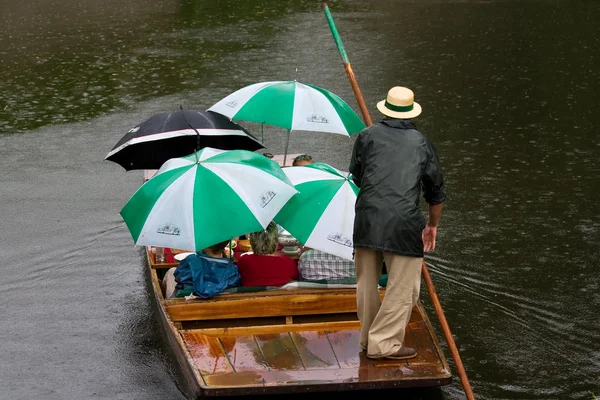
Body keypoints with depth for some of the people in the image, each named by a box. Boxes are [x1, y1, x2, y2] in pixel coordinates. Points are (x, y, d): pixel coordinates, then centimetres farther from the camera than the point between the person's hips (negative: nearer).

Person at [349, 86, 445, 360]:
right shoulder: (421, 143, 9)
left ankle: (368, 338, 27)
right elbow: (436, 191, 15)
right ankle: (384, 343, 2)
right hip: (403, 222, -3)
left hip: (367, 216, 3)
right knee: (402, 286, 4)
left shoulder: (368, 136, 10)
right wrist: (432, 226, 29)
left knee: (366, 283, 16)